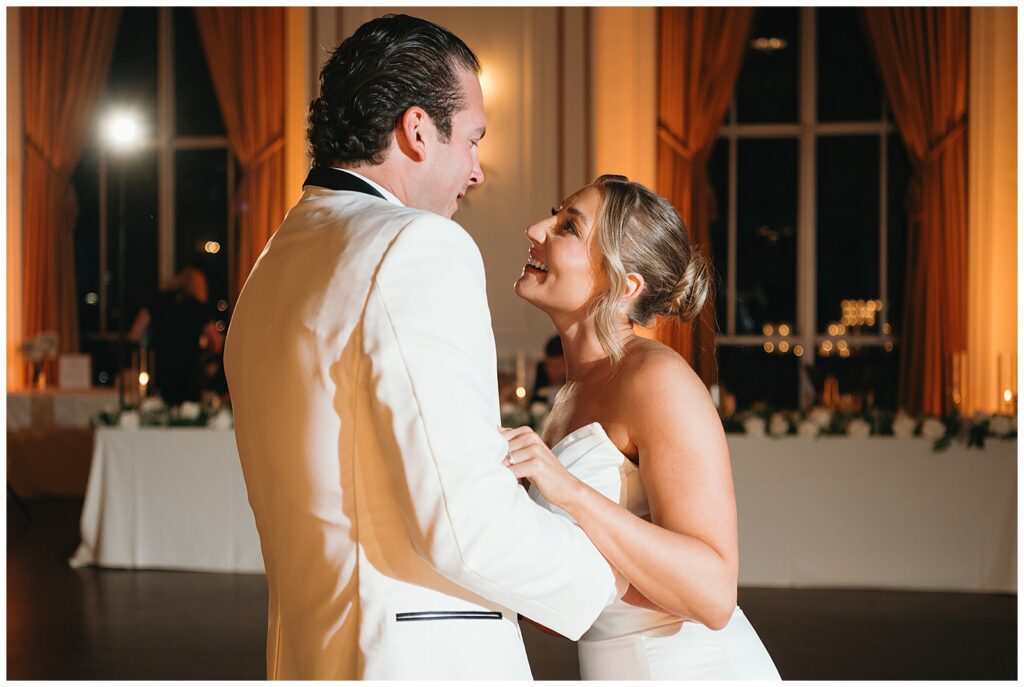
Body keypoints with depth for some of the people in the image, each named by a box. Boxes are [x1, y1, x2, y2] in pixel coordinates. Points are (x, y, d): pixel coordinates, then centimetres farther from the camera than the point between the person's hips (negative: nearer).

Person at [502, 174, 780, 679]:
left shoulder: (658, 378, -14)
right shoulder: (572, 399, 10)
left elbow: (713, 594, -22)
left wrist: (568, 491, -28)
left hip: (696, 670, -7)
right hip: (617, 671, 7)